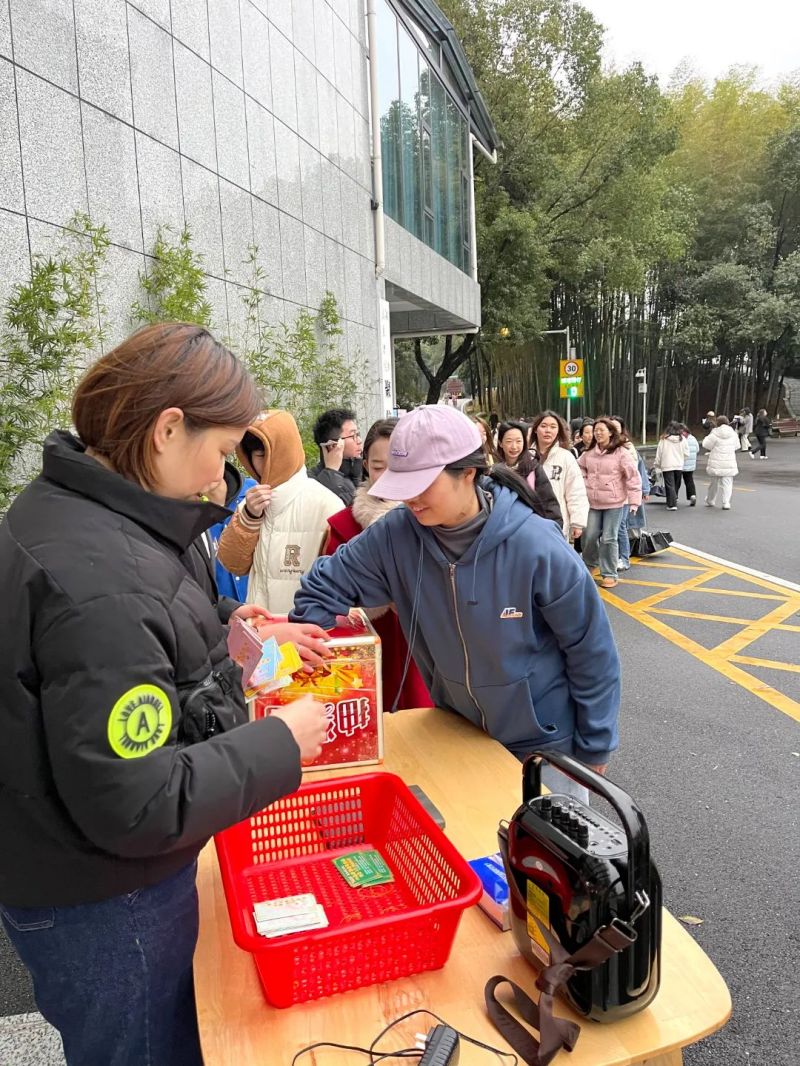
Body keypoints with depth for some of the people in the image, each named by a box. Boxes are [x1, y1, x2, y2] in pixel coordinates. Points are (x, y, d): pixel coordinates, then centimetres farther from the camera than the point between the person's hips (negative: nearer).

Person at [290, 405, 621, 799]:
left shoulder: (536, 547, -27)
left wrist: (594, 749, -7)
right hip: (456, 733, 4)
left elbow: (592, 651, -15)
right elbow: (325, 584, -3)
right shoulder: (396, 534, -18)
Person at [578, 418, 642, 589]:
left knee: (609, 539, 0)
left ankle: (609, 574, 13)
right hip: (592, 502, 4)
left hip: (614, 503, -4)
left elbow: (633, 478, -10)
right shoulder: (589, 453, 4)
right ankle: (589, 564, 33)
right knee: (589, 536, 5)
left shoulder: (621, 453, -10)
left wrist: (634, 501, -14)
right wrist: (584, 487, 8)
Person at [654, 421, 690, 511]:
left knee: (670, 485, -2)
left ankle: (672, 504, -9)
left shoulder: (664, 439, -6)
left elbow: (659, 454, -1)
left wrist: (657, 465, 11)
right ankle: (673, 501, 26)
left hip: (667, 466, -2)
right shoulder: (682, 439, -1)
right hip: (679, 466, 2)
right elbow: (686, 454, 2)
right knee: (676, 485, 16)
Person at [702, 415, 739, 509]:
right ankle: (726, 503, -4)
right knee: (727, 483, 4)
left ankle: (710, 501, 25)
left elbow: (706, 446, -4)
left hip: (716, 463, -1)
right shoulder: (733, 434, 2)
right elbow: (736, 446, 10)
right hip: (729, 462, 2)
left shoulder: (715, 434, -10)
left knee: (714, 483, 12)